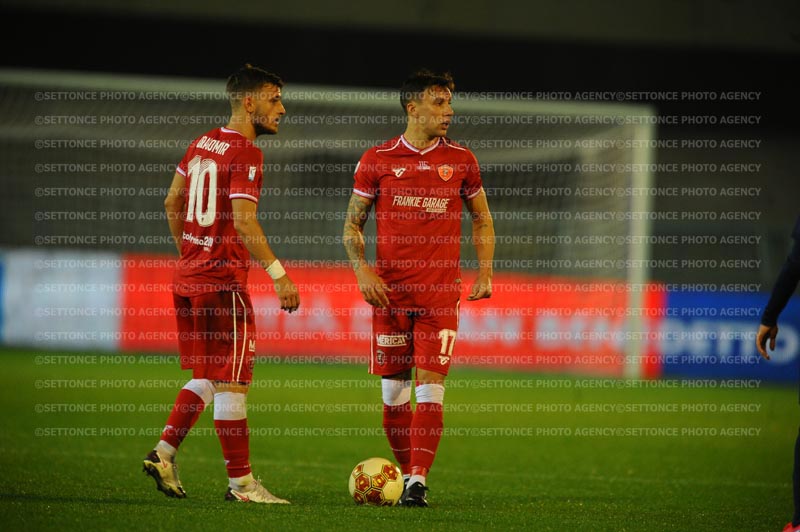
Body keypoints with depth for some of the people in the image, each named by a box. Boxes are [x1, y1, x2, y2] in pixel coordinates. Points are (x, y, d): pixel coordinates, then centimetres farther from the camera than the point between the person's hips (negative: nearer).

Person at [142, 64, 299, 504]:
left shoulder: (202, 144, 12)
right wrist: (278, 273, -20)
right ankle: (241, 483, 1)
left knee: (206, 376, 18)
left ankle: (163, 452, 11)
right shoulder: (246, 154, -14)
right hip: (223, 281, -9)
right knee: (231, 383, -3)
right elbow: (243, 222, -22)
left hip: (188, 276, 9)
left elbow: (173, 202, 21)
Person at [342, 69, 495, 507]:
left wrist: (484, 272, 4)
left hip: (440, 294, 0)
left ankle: (419, 480, -13)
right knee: (394, 392, 3)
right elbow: (352, 225, 8)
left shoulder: (461, 160, 6)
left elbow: (482, 221, 17)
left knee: (430, 388, -11)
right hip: (389, 291, 0)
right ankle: (408, 474, 18)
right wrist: (362, 269, -8)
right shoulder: (376, 160, 3)